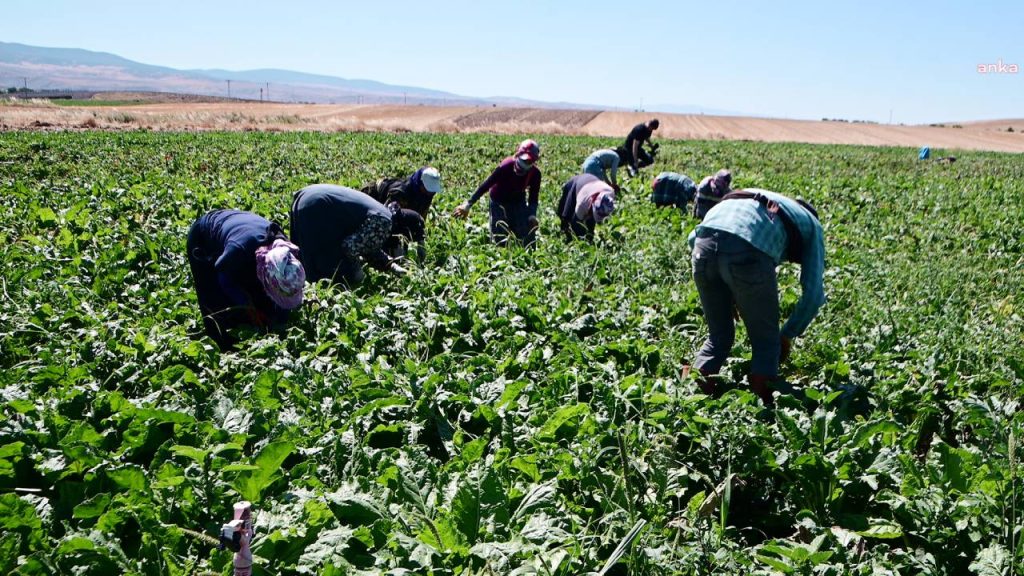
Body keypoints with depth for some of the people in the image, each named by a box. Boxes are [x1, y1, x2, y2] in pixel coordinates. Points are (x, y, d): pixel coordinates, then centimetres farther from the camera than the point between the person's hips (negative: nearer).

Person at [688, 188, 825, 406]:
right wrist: (787, 336, 34)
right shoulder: (811, 225, 31)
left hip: (704, 241, 5)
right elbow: (814, 293, 20)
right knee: (766, 342, 16)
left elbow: (693, 237, 30)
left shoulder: (757, 198, 42)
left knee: (718, 337, 22)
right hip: (749, 249, -4)